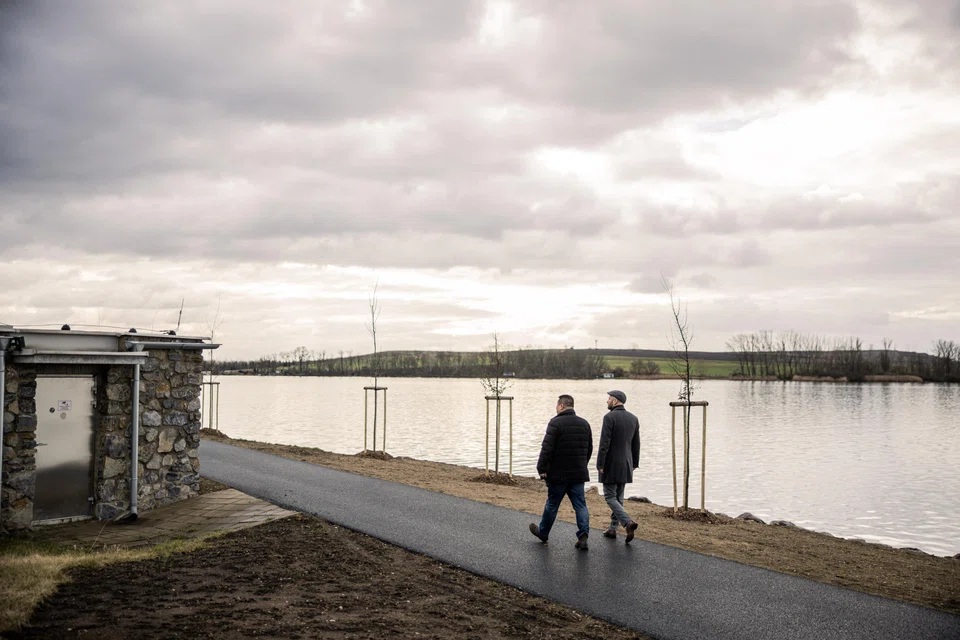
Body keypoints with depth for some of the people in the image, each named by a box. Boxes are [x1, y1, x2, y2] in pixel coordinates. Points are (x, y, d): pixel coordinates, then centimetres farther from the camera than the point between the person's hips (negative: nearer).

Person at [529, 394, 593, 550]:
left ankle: (543, 532, 27)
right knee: (580, 504, 5)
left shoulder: (555, 423, -12)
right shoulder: (584, 424, 8)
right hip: (579, 473, 5)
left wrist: (541, 468, -11)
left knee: (552, 504, 10)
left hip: (558, 473, -4)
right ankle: (583, 535, -8)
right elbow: (589, 449, 16)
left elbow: (547, 448, -17)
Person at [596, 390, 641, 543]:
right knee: (618, 497, 15)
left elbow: (604, 443, -19)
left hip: (611, 465, -7)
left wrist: (600, 465, -14)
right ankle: (612, 528, 20)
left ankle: (628, 522, -18)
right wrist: (634, 465, 18)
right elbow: (636, 445, 10)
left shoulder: (609, 417, -15)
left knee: (610, 497, -1)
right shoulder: (633, 418, 6)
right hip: (626, 465, 7)